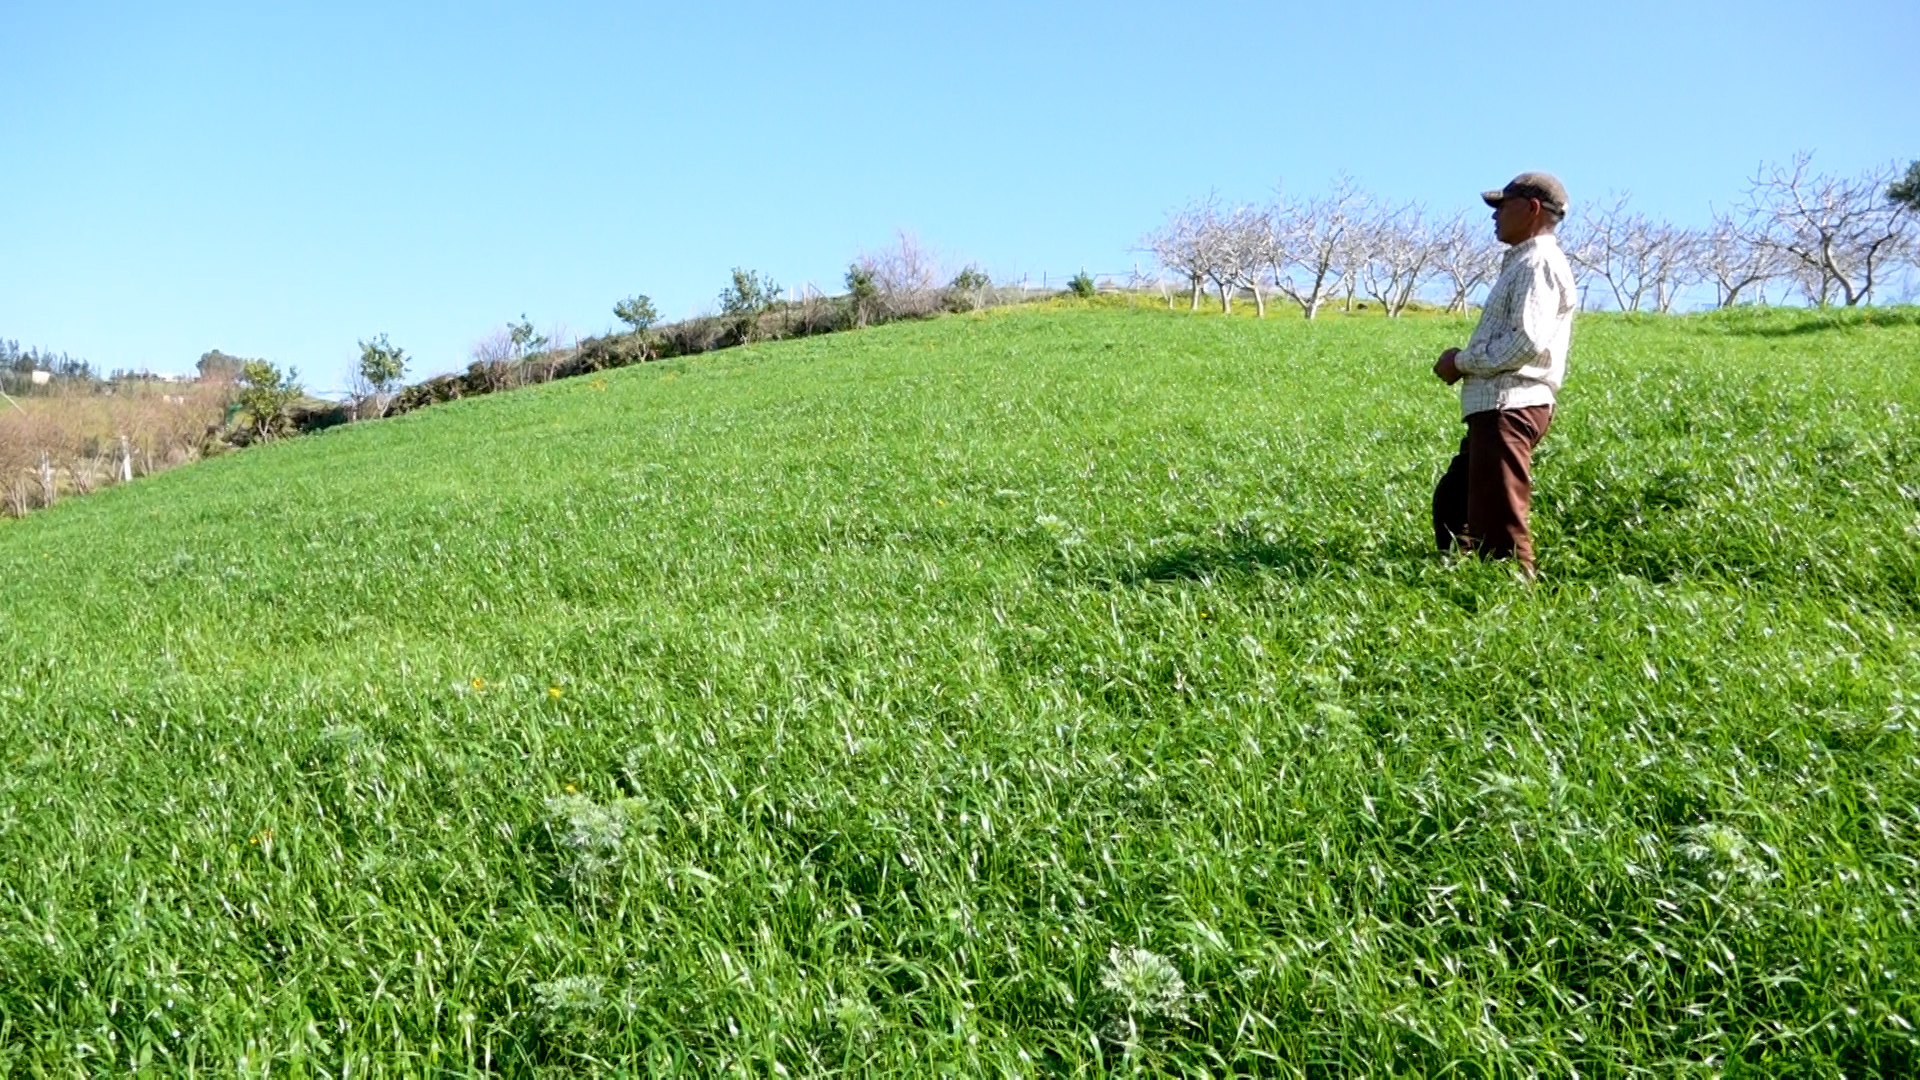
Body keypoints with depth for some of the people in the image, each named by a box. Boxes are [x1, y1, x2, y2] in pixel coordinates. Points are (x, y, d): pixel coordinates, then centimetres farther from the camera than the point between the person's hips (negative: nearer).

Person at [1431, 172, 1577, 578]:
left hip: (1509, 407, -11)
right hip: (1496, 406, 11)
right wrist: (1465, 360, 8)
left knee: (1499, 523, -10)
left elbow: (1528, 341, -22)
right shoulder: (1523, 262, 23)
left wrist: (1462, 361, -11)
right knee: (1451, 503, 16)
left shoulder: (1538, 263, -10)